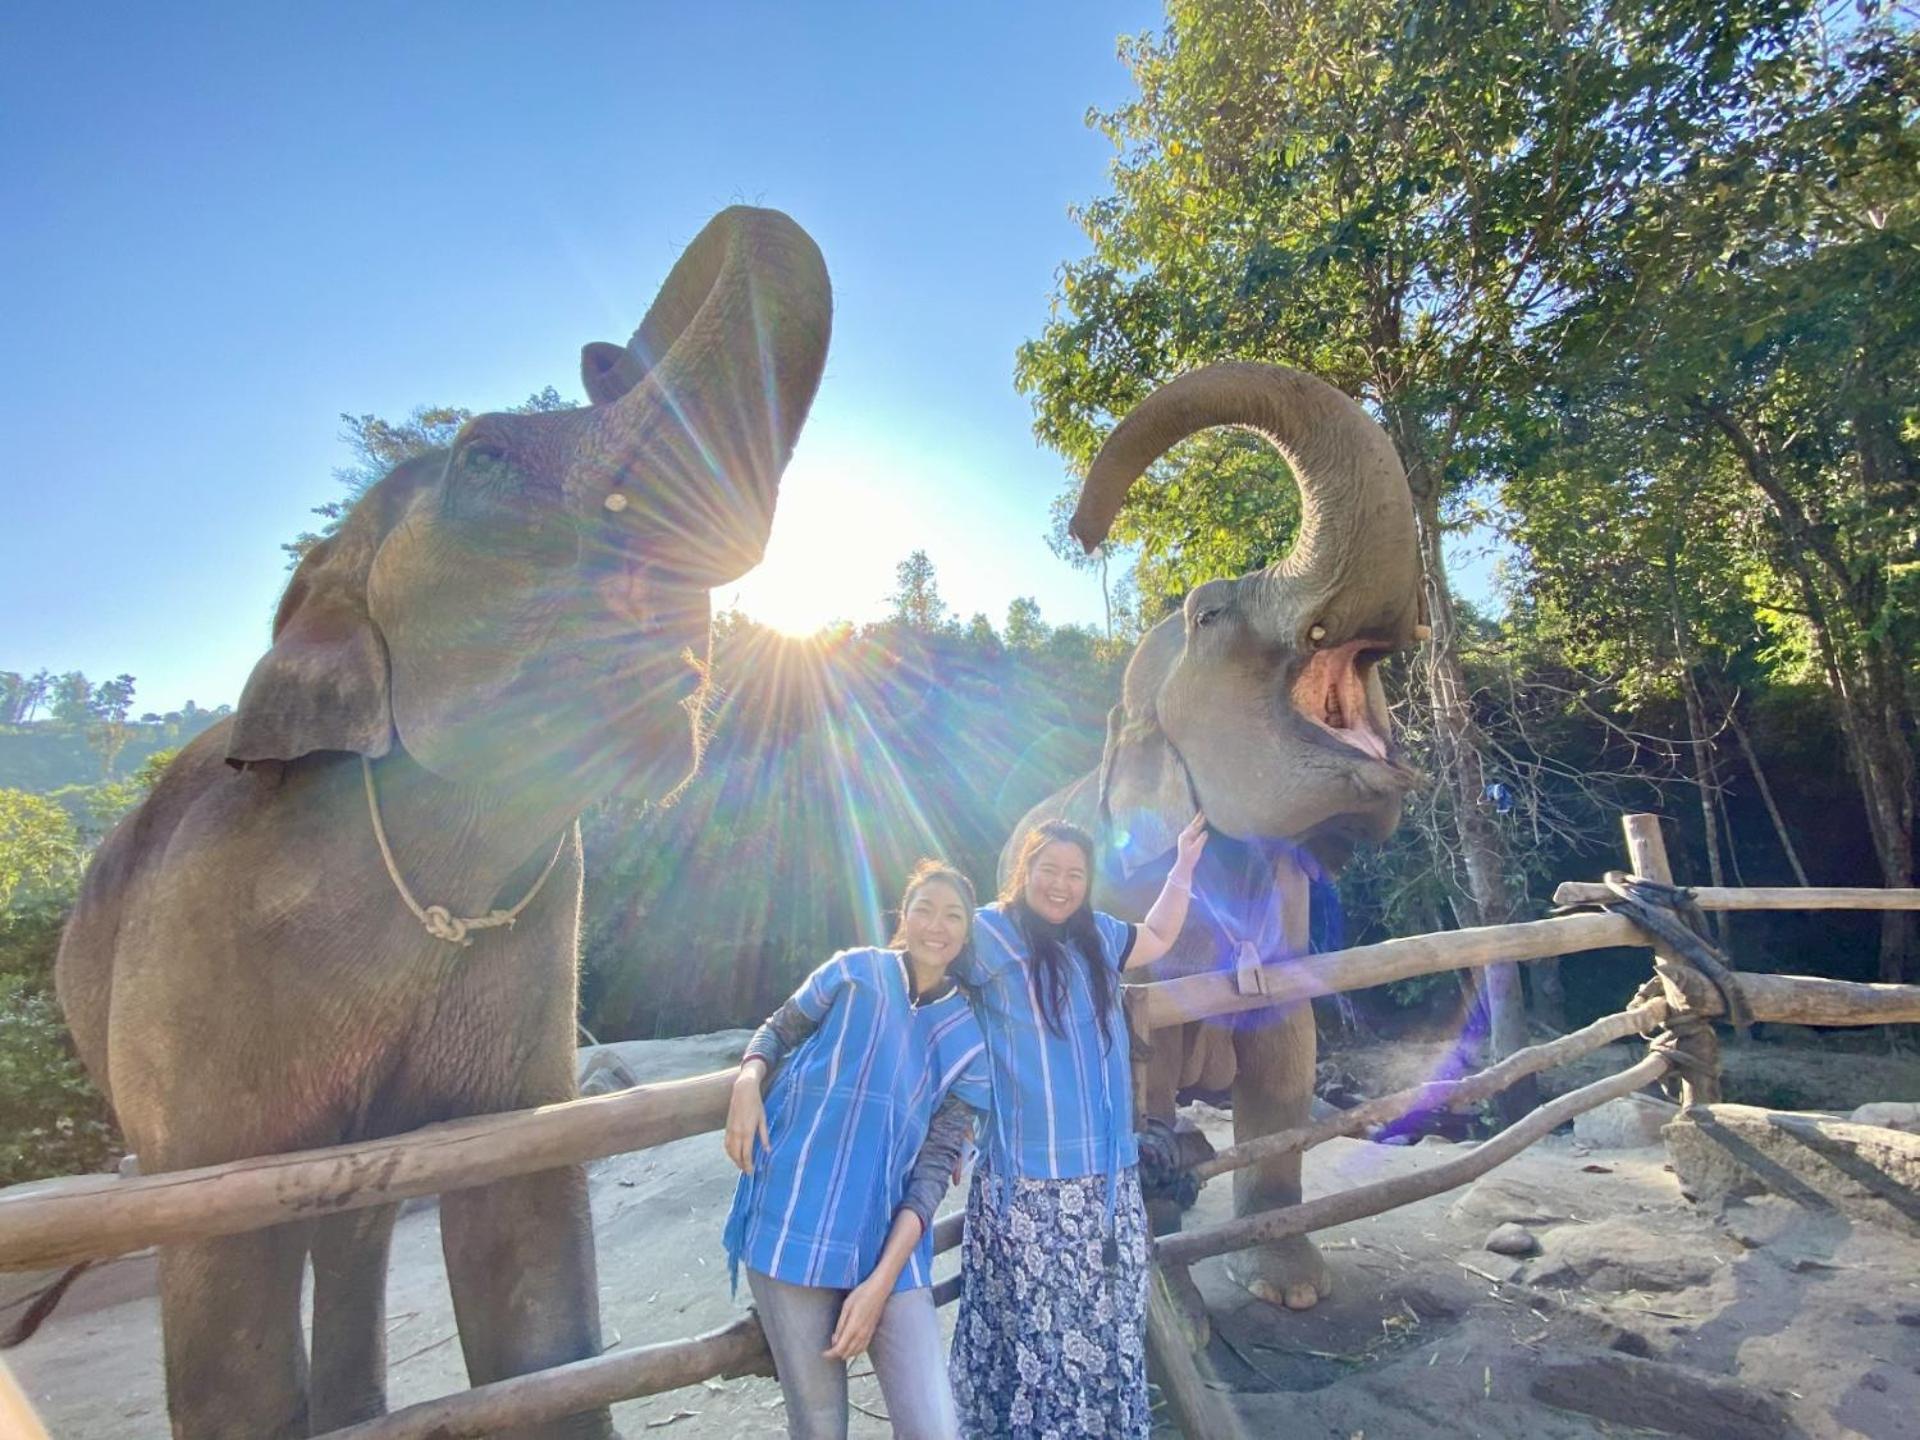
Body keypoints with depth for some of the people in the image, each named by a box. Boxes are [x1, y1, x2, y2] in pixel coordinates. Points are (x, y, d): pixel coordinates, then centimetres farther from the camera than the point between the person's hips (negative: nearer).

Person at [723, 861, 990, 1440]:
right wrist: (748, 1081, -11)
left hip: (888, 1242, 2)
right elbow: (779, 1030, 11)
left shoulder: (968, 1039, 2)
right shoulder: (854, 972, -2)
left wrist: (880, 1281, -9)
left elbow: (935, 1169, -1)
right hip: (793, 1228, -1)